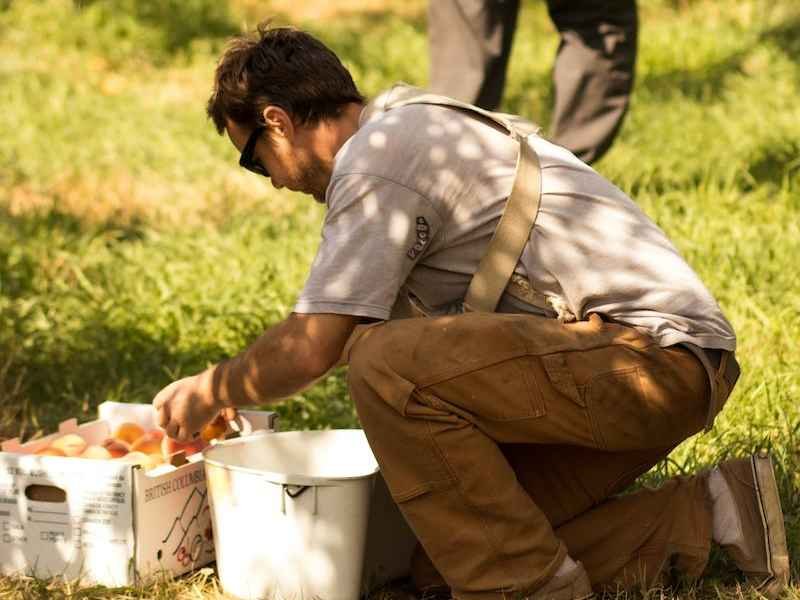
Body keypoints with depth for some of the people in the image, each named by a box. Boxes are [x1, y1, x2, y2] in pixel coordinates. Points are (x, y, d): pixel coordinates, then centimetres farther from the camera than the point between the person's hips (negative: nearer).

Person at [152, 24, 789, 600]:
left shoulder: (376, 157, -11)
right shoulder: (421, 126, 20)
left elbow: (312, 348, -12)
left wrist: (209, 392, 6)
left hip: (652, 356, -10)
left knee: (387, 365, -24)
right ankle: (703, 515, 8)